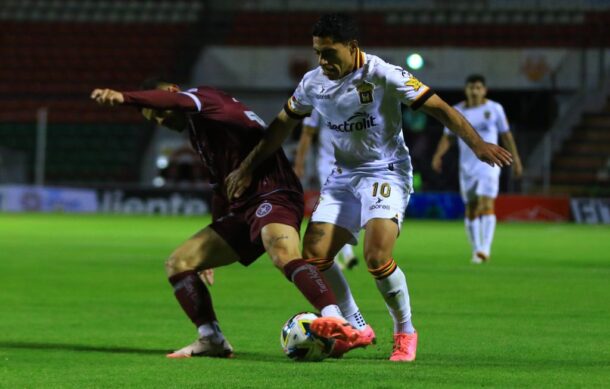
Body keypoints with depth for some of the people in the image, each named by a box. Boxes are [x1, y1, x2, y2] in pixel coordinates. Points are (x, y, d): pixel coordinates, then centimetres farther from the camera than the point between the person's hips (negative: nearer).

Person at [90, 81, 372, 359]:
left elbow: (178, 101, -24)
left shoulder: (205, 98, 1)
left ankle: (340, 328, -51)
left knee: (283, 254, -38)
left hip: (272, 193, -10)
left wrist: (123, 98, -39)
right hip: (240, 210, 10)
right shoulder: (199, 133, 27)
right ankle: (212, 341, 8)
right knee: (178, 263, 7)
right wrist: (211, 249, 38)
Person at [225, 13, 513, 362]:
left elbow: (439, 108, -17)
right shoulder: (314, 83, 0)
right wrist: (247, 169, 14)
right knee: (313, 255, -5)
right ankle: (356, 328, 14)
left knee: (377, 257, -24)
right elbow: (283, 125, 14)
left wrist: (477, 144, -27)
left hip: (386, 173, -6)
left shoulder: (383, 75, -18)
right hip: (344, 175, 6)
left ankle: (406, 333, -2)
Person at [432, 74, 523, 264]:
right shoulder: (457, 112, 4)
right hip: (467, 166, 3)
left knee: (486, 204, -18)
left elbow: (506, 135, 7)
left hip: (489, 164, -3)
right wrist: (438, 155, -11)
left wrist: (515, 159, 6)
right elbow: (447, 137, 6)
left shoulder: (494, 109, 0)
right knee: (471, 209, 6)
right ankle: (476, 250, 16)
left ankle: (485, 249, -25)